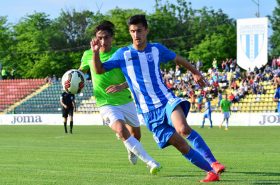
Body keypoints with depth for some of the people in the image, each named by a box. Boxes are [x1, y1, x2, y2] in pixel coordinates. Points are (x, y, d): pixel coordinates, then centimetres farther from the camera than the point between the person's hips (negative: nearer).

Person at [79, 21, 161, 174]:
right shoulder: (88, 55, -4)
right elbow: (81, 71, 17)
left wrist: (122, 86, -32)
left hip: (126, 101, 2)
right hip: (106, 104, -2)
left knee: (136, 134, 19)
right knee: (122, 131, -28)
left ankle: (131, 150, 57)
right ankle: (150, 162, -28)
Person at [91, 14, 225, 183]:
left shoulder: (157, 49, 6)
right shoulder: (123, 54, 3)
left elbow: (177, 59, 23)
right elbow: (99, 70, 4)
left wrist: (196, 73, 33)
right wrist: (96, 52, -14)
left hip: (167, 100, 0)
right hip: (148, 112, 0)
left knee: (183, 128, -31)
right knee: (181, 145, -9)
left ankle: (213, 163, -26)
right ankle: (212, 172, -3)